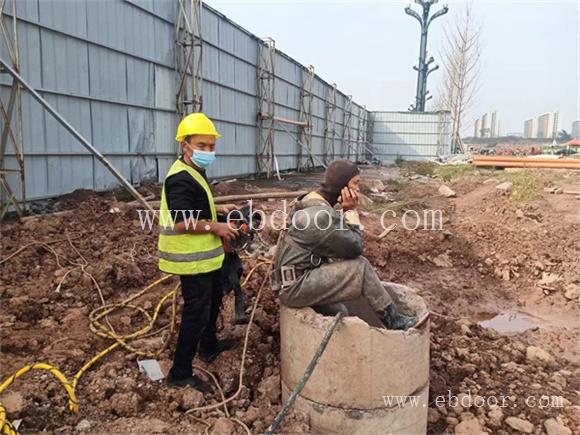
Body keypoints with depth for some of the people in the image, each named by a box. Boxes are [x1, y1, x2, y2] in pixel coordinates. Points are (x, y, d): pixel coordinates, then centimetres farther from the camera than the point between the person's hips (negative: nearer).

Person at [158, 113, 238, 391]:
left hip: (205, 256, 11)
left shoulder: (194, 172, 11)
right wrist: (215, 227, -19)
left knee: (213, 299, 26)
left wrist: (217, 209, 14)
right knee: (196, 313, -3)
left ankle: (209, 346, 47)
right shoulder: (180, 178, -23)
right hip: (192, 260, -11)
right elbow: (183, 222, -30)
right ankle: (180, 374, 11)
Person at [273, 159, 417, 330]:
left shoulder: (312, 203, 8)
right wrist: (351, 211, -10)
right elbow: (354, 248, -16)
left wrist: (347, 211, -3)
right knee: (360, 267, -14)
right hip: (296, 286, -10)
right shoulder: (322, 214, -24)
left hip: (295, 281, 10)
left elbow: (344, 244, 10)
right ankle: (393, 319, 1)